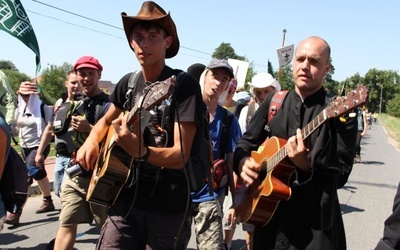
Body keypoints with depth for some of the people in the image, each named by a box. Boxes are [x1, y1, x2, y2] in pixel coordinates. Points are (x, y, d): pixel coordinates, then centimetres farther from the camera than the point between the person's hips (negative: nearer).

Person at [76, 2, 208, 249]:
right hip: (126, 197, 4)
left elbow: (180, 156, -18)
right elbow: (106, 121, 23)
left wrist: (141, 151, -35)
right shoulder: (128, 82, 5)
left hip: (167, 206, -4)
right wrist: (91, 142, 3)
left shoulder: (185, 85, -13)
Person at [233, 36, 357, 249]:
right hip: (268, 214, 4)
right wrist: (243, 162, -6)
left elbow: (341, 174, -11)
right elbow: (247, 141, 13)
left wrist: (307, 165, -27)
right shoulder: (273, 101, 5)